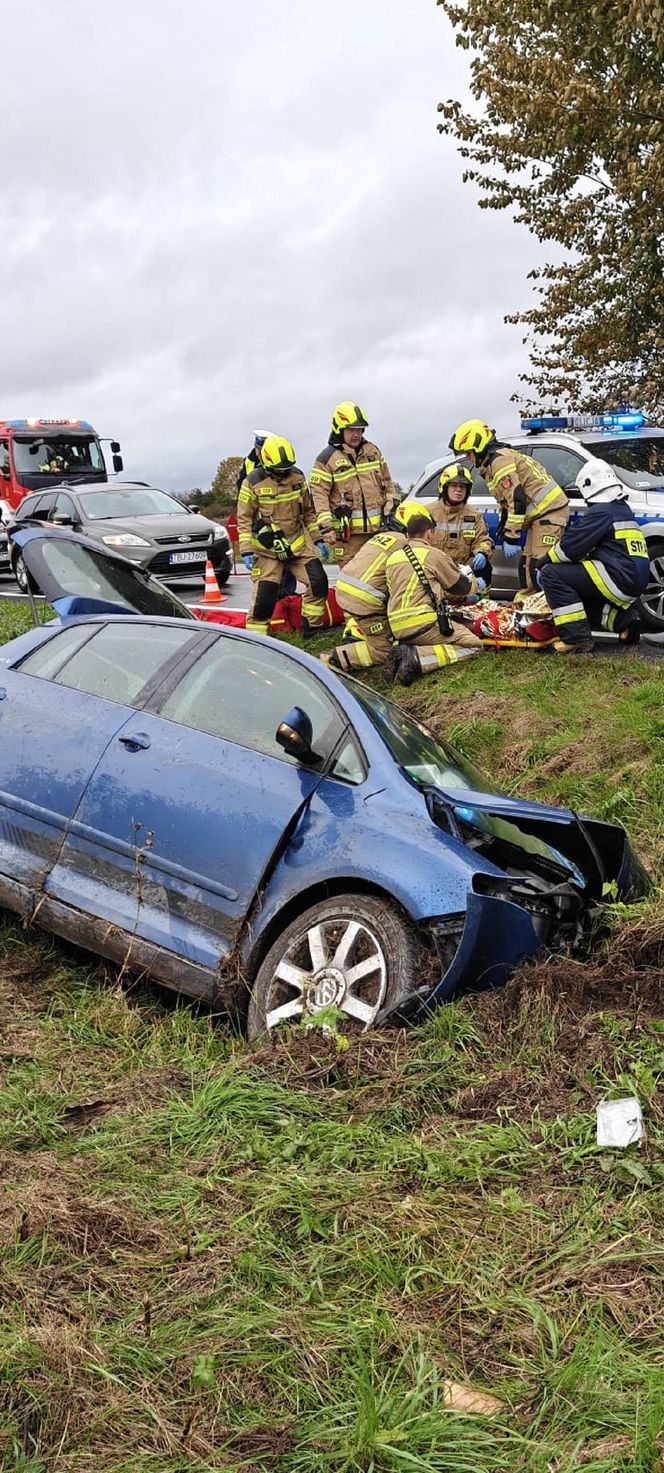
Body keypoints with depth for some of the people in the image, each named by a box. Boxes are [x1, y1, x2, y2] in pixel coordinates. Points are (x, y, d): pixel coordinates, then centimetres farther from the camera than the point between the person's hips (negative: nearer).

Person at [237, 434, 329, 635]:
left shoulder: (297, 477, 3)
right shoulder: (253, 482, -10)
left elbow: (308, 511, 14)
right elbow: (244, 520, -8)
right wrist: (246, 551, -13)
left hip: (298, 542, 4)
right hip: (267, 548, -4)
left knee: (319, 582, -4)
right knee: (265, 595, -11)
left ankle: (312, 626, 12)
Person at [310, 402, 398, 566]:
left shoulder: (372, 451, 14)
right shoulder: (327, 458, -5)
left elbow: (387, 483, 21)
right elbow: (319, 494, -9)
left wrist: (393, 510, 13)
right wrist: (325, 526, -17)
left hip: (378, 528, 6)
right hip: (348, 531, -6)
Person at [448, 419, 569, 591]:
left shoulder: (500, 459, -16)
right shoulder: (491, 464, 18)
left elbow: (517, 500, -22)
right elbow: (507, 502, 23)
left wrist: (512, 538, -20)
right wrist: (505, 534, 21)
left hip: (550, 511, -11)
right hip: (538, 515, 11)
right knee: (526, 566, 10)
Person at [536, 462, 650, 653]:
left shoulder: (602, 511, -10)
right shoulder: (623, 509, 21)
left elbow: (571, 546, -12)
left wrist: (543, 563, 4)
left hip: (619, 579, -10)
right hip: (634, 584, 10)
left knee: (552, 574, -12)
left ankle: (576, 639, -19)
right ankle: (623, 619, 11)